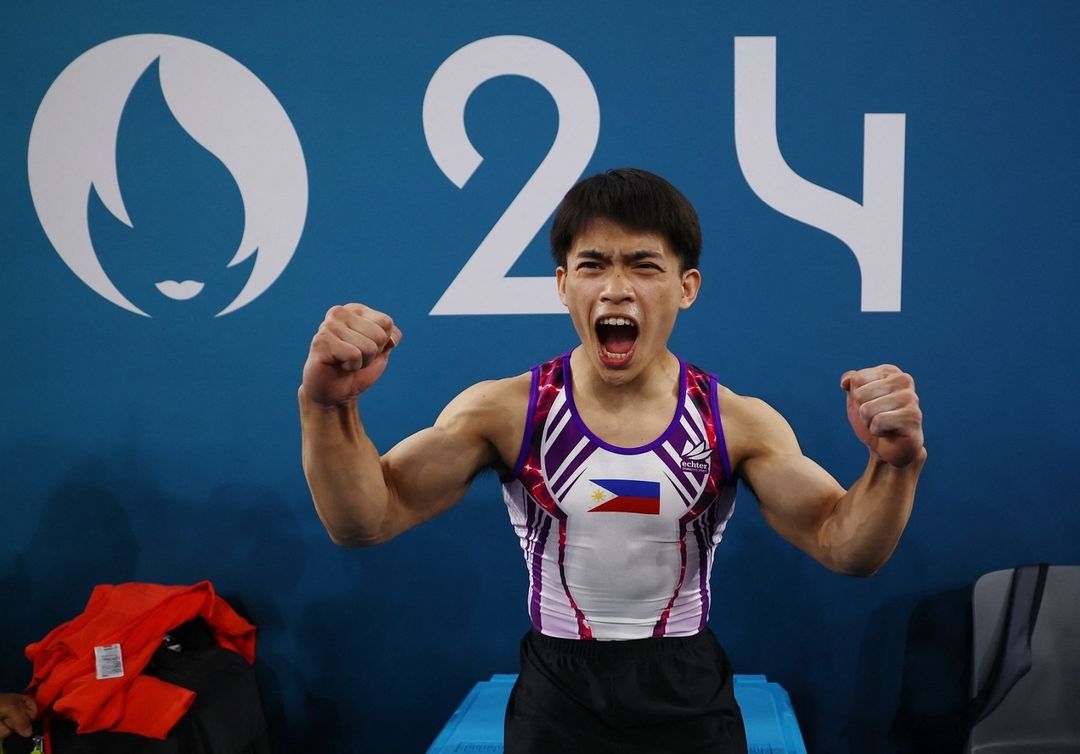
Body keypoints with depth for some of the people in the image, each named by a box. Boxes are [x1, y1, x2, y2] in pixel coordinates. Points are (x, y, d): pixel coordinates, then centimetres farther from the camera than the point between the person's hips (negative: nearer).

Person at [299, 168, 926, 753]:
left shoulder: (739, 423, -10)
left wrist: (893, 465, -31)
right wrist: (330, 408, -31)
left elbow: (843, 546, -11)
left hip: (688, 697, 1)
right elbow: (365, 522, -13)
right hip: (557, 697, 0)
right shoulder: (504, 412, -11)